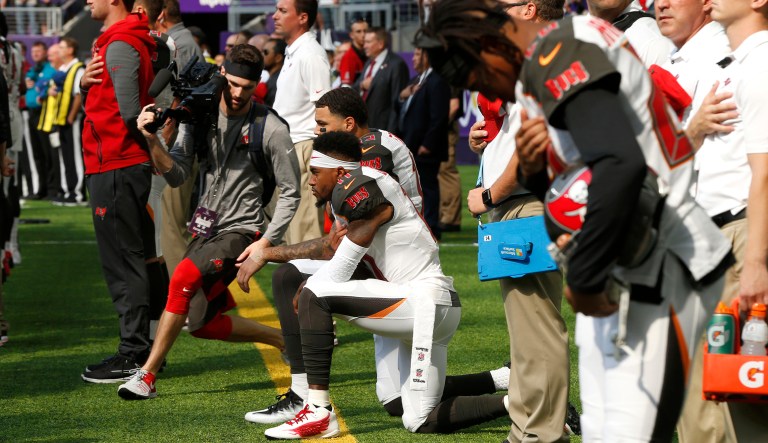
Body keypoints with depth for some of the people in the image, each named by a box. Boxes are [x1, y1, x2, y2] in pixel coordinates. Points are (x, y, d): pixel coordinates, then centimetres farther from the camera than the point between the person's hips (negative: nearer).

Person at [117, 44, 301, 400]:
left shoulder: (272, 131, -11)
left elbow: (290, 193, -4)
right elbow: (177, 176, -1)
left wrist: (266, 242, -14)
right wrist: (153, 141, -19)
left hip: (241, 231, -7)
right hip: (206, 229, 7)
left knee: (183, 277, -30)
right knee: (203, 324, 9)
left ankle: (147, 376, -24)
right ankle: (287, 340, 29)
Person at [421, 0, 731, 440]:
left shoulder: (559, 55, -16)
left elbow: (621, 165, -31)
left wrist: (583, 279, -22)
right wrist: (534, 169, 0)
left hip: (661, 272, -11)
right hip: (624, 273, 11)